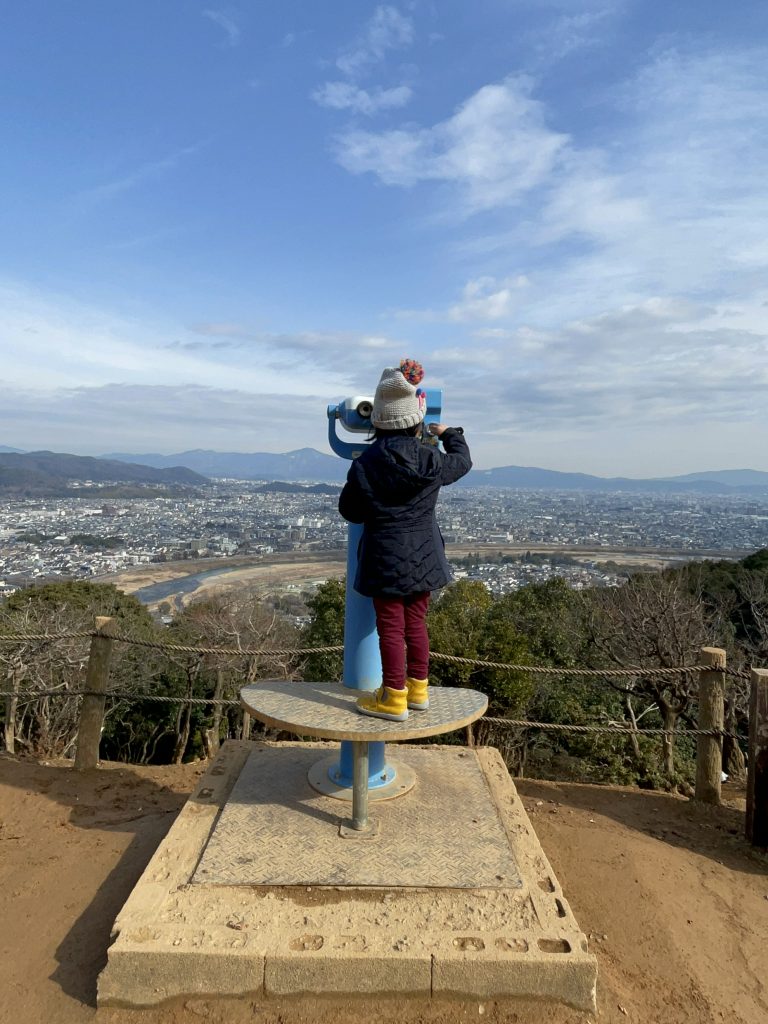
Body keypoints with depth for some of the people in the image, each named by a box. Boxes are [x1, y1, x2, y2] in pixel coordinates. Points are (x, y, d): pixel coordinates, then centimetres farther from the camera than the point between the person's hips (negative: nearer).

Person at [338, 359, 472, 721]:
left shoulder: (365, 463, -11)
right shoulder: (430, 459, -5)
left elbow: (349, 510, -4)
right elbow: (462, 460, 16)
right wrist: (450, 433, 34)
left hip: (385, 558, -3)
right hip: (422, 556, 4)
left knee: (391, 627, 4)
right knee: (416, 623, 16)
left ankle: (393, 698, 12)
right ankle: (418, 688, 28)